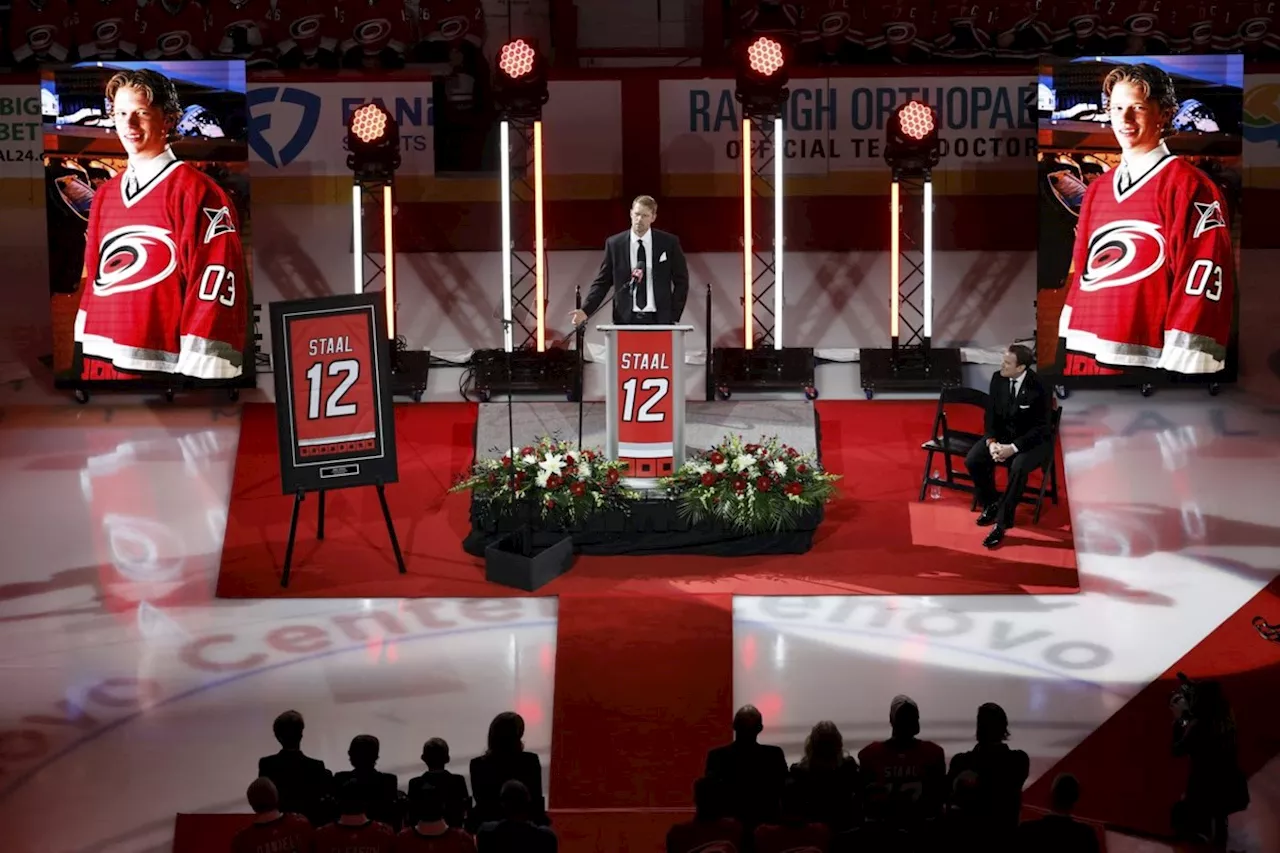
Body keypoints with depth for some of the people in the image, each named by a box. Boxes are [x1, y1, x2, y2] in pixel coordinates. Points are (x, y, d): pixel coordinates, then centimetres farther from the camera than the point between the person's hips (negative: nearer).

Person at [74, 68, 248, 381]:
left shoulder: (195, 191, -7)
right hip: (98, 364, 7)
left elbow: (217, 288, -13)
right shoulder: (104, 195, 15)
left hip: (156, 366, -7)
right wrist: (85, 357, 15)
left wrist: (195, 370, -18)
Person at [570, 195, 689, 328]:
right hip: (626, 319, 0)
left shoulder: (669, 242, 2)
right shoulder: (614, 244, 4)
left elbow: (681, 281, 7)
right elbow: (602, 282, 6)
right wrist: (585, 310, -7)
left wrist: (673, 316, -1)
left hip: (659, 319, 0)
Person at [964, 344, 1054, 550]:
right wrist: (991, 442, -17)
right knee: (973, 460, -18)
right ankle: (991, 504, 6)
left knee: (1018, 467, -35)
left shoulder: (1039, 388, -23)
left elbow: (1041, 428, -20)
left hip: (1034, 440, -5)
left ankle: (1002, 523, -24)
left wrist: (1013, 448, -29)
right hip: (1003, 434, 5)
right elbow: (991, 414, 1)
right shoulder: (998, 378, -8)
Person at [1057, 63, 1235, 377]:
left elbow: (1204, 285, -13)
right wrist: (1065, 351, 13)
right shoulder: (1096, 190, 16)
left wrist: (1179, 365, -18)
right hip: (1082, 359, 7)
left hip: (1142, 363, -6)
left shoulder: (1189, 186, -6)